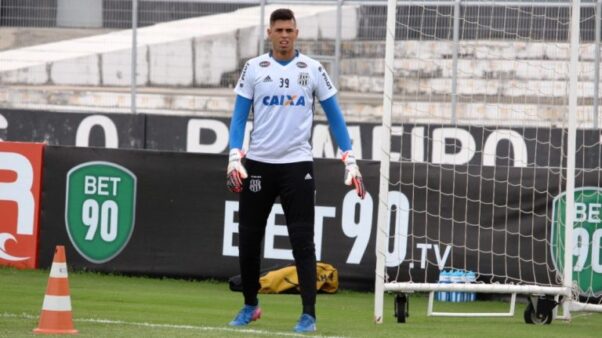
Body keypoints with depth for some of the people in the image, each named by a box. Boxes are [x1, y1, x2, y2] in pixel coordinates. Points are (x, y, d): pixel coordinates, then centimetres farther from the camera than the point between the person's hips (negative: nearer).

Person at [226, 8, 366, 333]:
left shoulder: (313, 70, 2)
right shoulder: (254, 69, 3)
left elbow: (334, 117, 6)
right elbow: (239, 117, 1)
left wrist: (350, 161, -2)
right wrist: (235, 157, -12)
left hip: (297, 165, -1)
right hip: (258, 164, 1)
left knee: (302, 241, -7)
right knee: (248, 239, 6)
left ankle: (308, 314, -6)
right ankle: (250, 305, 24)